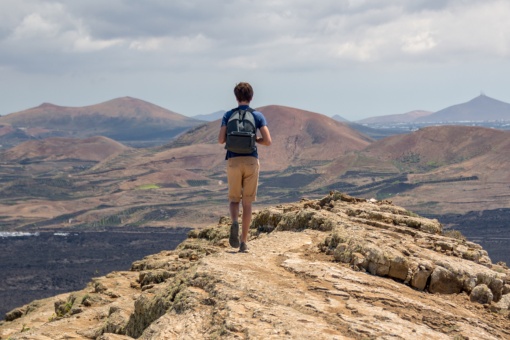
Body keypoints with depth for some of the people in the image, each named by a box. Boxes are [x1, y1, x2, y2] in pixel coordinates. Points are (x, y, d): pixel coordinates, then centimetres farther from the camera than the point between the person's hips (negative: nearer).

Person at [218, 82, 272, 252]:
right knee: (247, 202, 9)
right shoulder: (258, 116, 3)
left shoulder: (228, 115, 5)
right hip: (251, 161, 0)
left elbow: (221, 140, -3)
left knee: (234, 199, 15)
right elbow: (267, 141, -6)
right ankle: (244, 242, 7)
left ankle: (234, 223, -18)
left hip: (233, 161, 0)